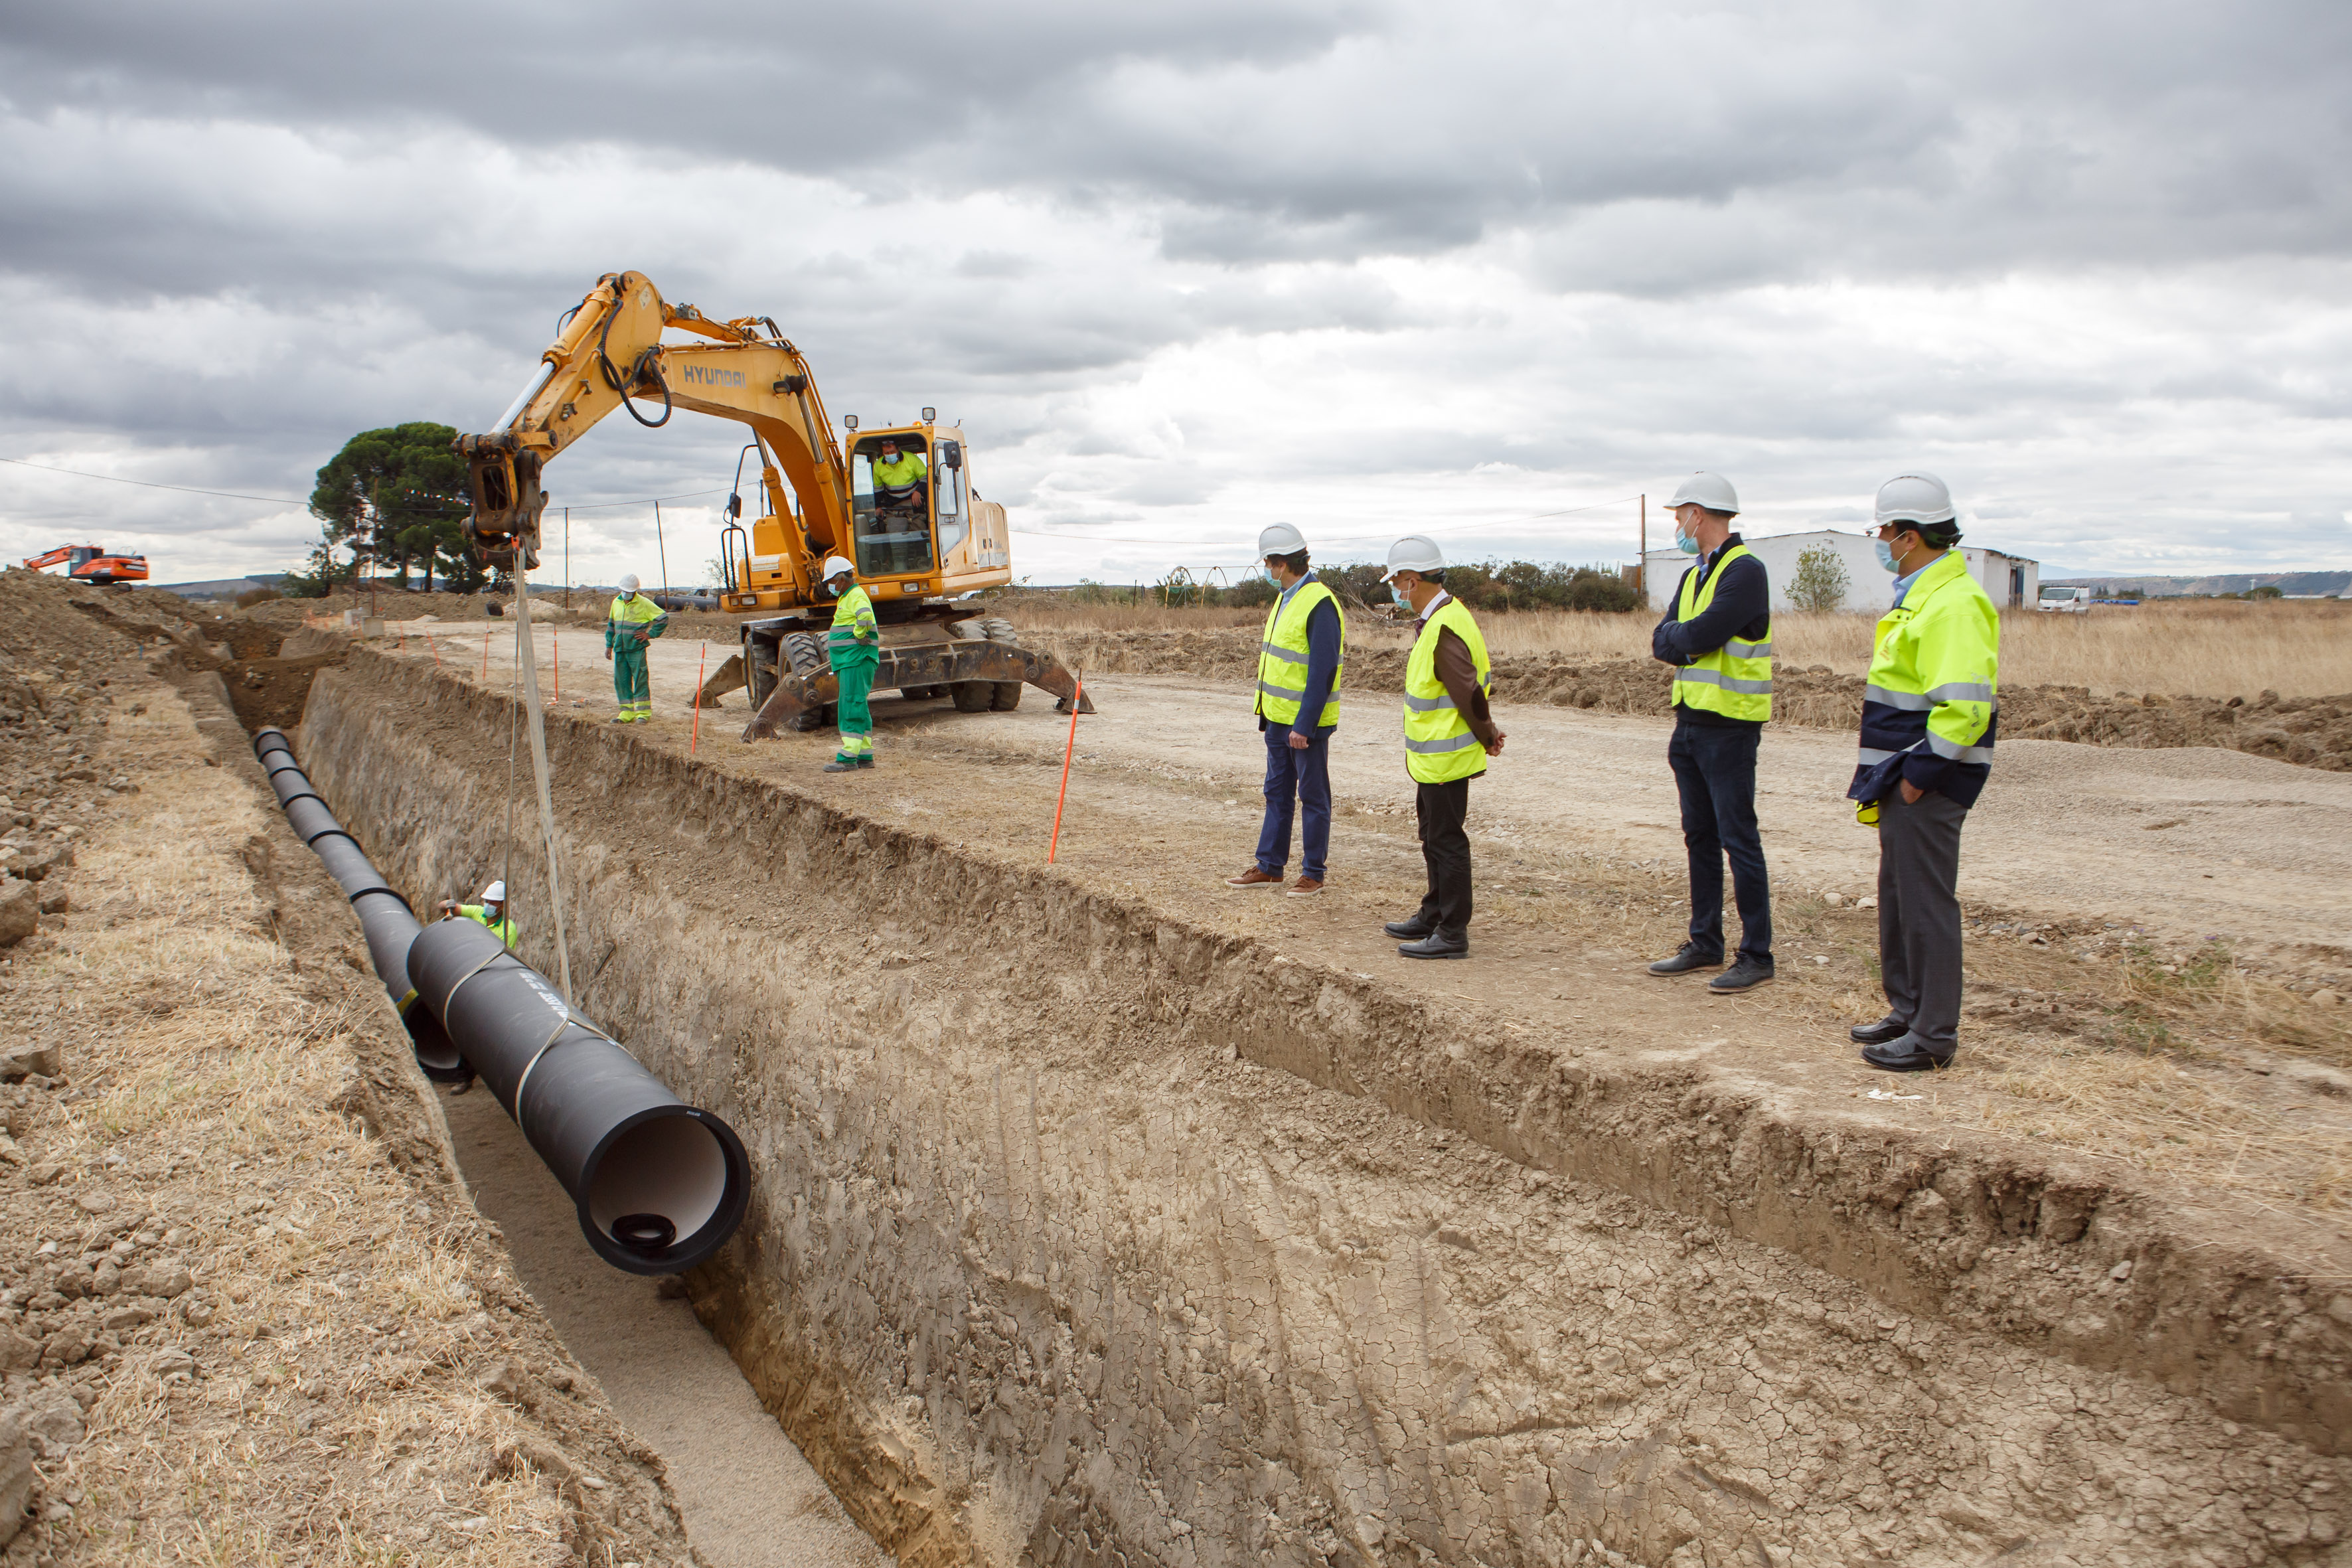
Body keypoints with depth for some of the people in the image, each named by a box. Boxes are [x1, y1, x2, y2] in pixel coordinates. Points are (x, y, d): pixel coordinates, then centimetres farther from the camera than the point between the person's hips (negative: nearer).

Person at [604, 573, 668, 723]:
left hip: (637, 649, -6)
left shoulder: (644, 604, -6)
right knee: (621, 681, 6)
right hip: (620, 649, 6)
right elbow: (611, 625, 24)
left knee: (640, 680, -6)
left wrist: (650, 634, -7)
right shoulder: (616, 602, 13)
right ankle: (627, 713, 12)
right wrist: (609, 645, 19)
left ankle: (644, 713, -1)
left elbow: (664, 618, -4)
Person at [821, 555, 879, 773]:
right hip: (849, 662, 11)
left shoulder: (856, 596, -12)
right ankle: (865, 756, 16)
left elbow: (865, 616, -35)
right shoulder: (847, 598, 21)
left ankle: (848, 758, -15)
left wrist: (859, 636, -21)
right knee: (858, 708, 12)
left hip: (857, 659, -11)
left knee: (852, 708, -12)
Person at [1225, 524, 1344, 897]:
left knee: (1313, 796, 2)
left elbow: (1322, 672, -21)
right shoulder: (1285, 600, 12)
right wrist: (1267, 711, 16)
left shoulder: (1320, 604, -18)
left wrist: (1305, 725, -22)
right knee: (1277, 793, 14)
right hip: (1279, 717, 9)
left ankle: (1314, 872, 11)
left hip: (1307, 721, -9)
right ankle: (1269, 867, 22)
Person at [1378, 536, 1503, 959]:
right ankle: (1433, 917, 34)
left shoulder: (1443, 630, -23)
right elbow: (1478, 679, 18)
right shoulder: (1443, 617, 11)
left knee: (1446, 841, -4)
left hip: (1445, 757, -11)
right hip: (1434, 754, 11)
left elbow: (1469, 693, -25)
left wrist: (1487, 736, -11)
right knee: (1434, 837, 20)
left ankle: (1453, 934, 3)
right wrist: (1486, 732, 12)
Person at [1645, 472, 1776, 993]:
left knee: (1739, 840, -6)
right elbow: (1662, 642, 7)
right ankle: (1704, 943, 23)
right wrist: (1689, 639, -11)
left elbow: (1701, 636, -22)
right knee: (1700, 838, 14)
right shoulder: (1694, 575, 16)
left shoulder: (1745, 571, -13)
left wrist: (1676, 637, -3)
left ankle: (1756, 955, 0)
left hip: (1729, 728, -9)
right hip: (1691, 722, 9)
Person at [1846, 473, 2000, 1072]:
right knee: (1898, 898, 17)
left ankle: (1934, 1036, 5)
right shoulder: (1920, 596, 16)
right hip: (1905, 780, 11)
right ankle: (1907, 1013, 29)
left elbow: (1964, 704, -26)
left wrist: (1921, 773, -22)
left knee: (1926, 904, -4)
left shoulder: (1954, 603, -19)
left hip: (1926, 785, -11)